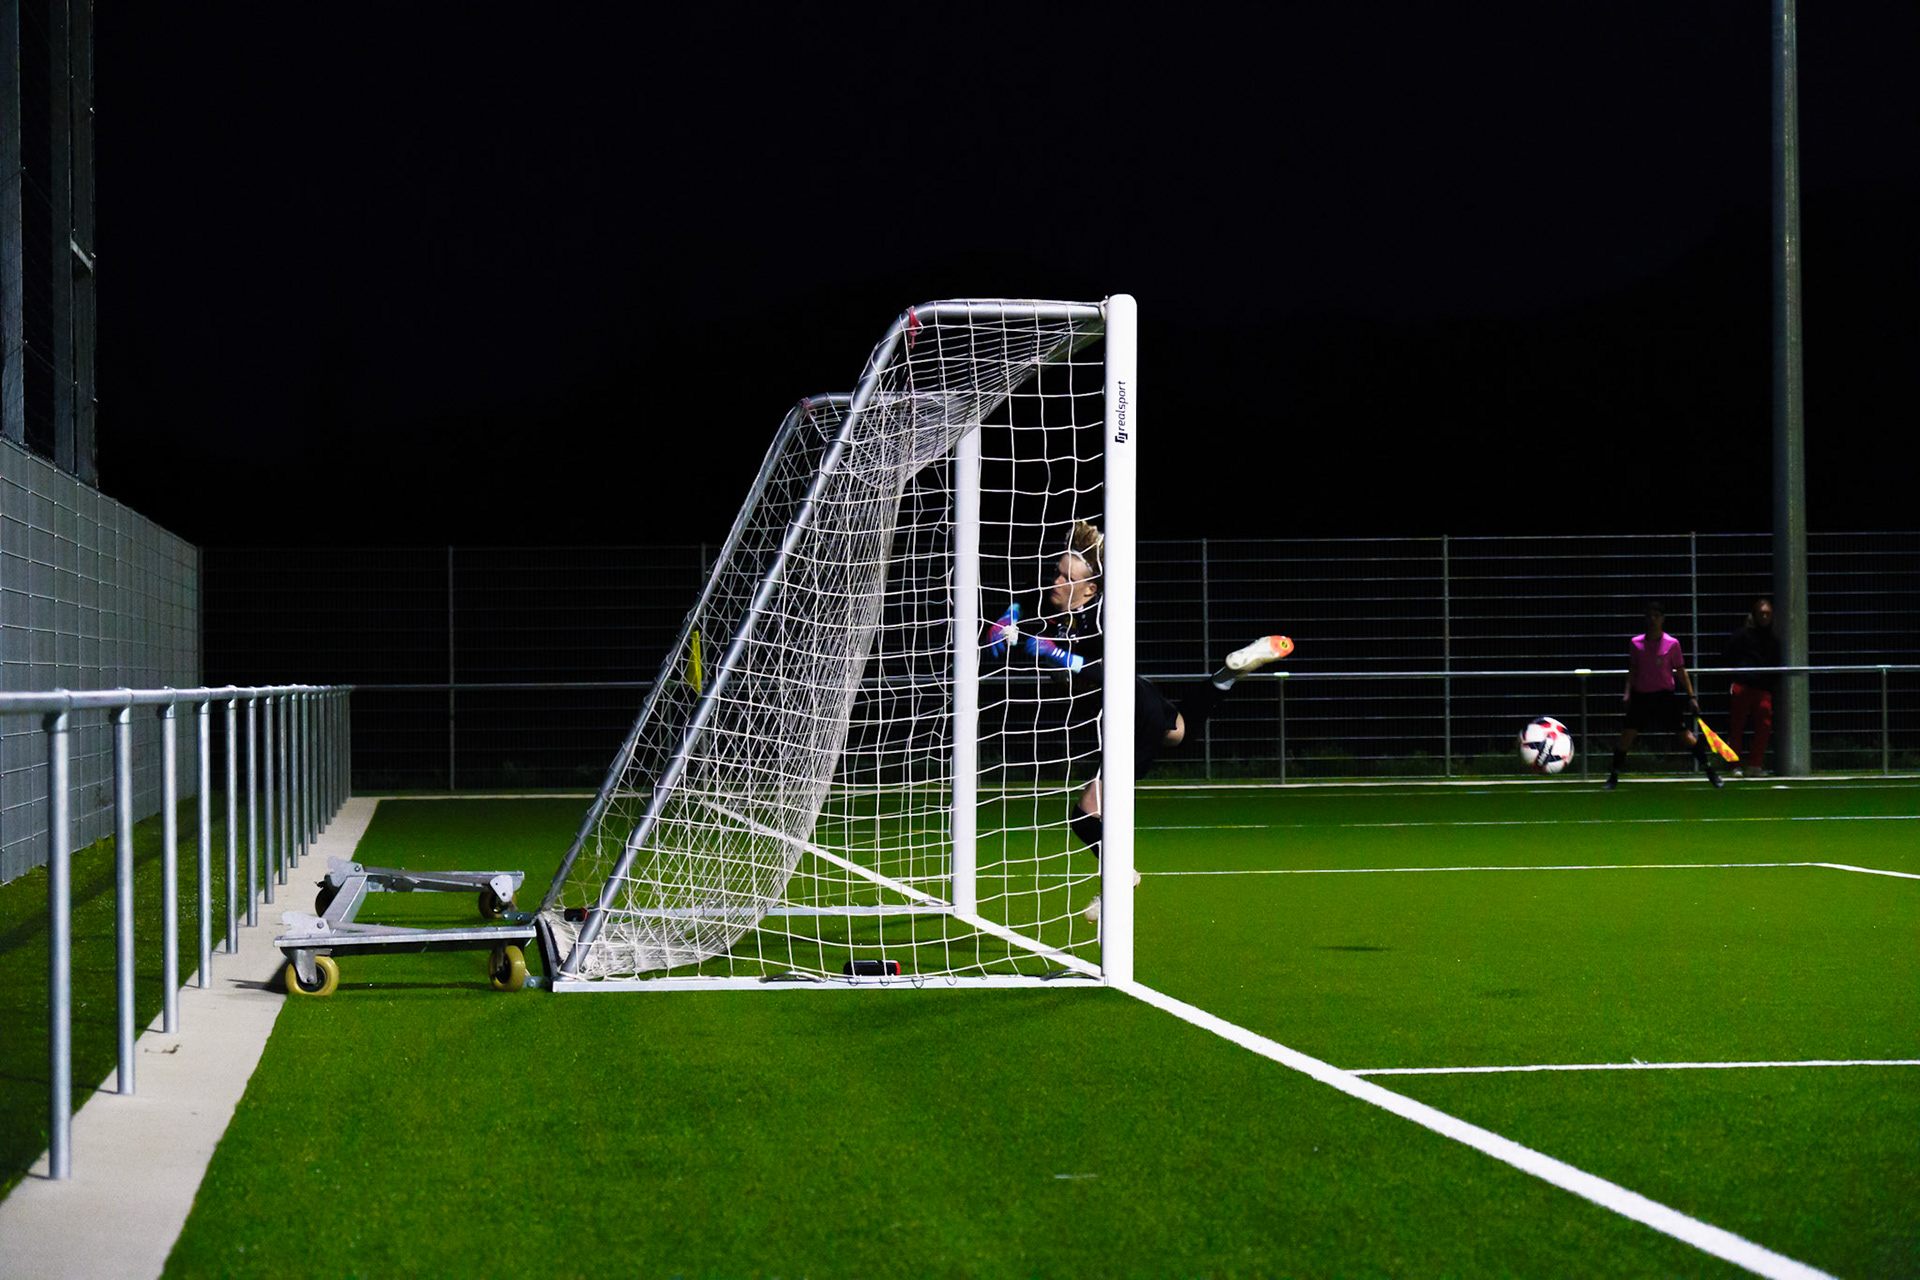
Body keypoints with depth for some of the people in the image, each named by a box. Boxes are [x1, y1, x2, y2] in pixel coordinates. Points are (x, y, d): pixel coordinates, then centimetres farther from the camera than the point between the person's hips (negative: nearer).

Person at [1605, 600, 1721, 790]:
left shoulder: (1672, 644, -2)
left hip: (1666, 695, -2)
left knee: (1685, 735, -3)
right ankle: (1613, 776, 5)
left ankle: (1711, 772, 8)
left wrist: (1691, 696, 0)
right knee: (1627, 735, -7)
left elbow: (1681, 672, 3)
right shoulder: (1636, 643, 3)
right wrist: (1628, 693, 3)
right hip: (1641, 695, 2)